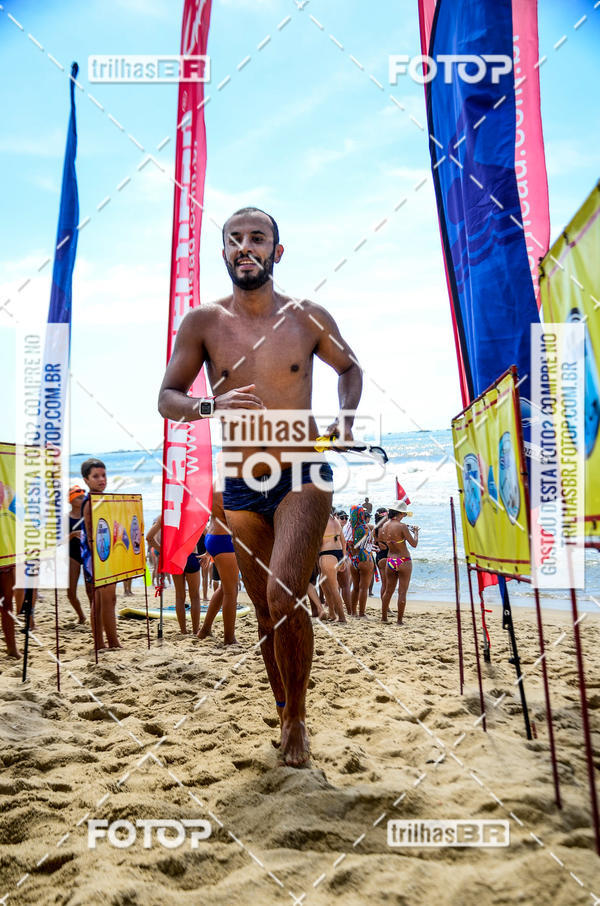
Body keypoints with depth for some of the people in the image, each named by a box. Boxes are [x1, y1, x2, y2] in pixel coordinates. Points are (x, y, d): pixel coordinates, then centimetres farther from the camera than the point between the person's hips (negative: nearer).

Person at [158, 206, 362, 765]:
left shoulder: (308, 318, -1)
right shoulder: (202, 324, 0)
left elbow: (350, 368, 15)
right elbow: (166, 399, 2)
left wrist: (345, 418, -2)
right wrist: (208, 406, -19)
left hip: (303, 477, -2)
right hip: (241, 488, 2)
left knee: (284, 596, -19)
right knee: (265, 610, 13)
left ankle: (297, 717, 7)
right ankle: (284, 713, 36)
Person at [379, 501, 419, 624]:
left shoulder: (384, 526, 0)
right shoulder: (402, 526, -18)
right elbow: (414, 544, -15)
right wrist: (416, 531, 2)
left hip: (390, 562, 6)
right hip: (403, 562, -6)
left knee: (388, 591, 16)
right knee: (402, 592, 2)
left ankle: (384, 617, 23)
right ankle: (399, 620, 5)